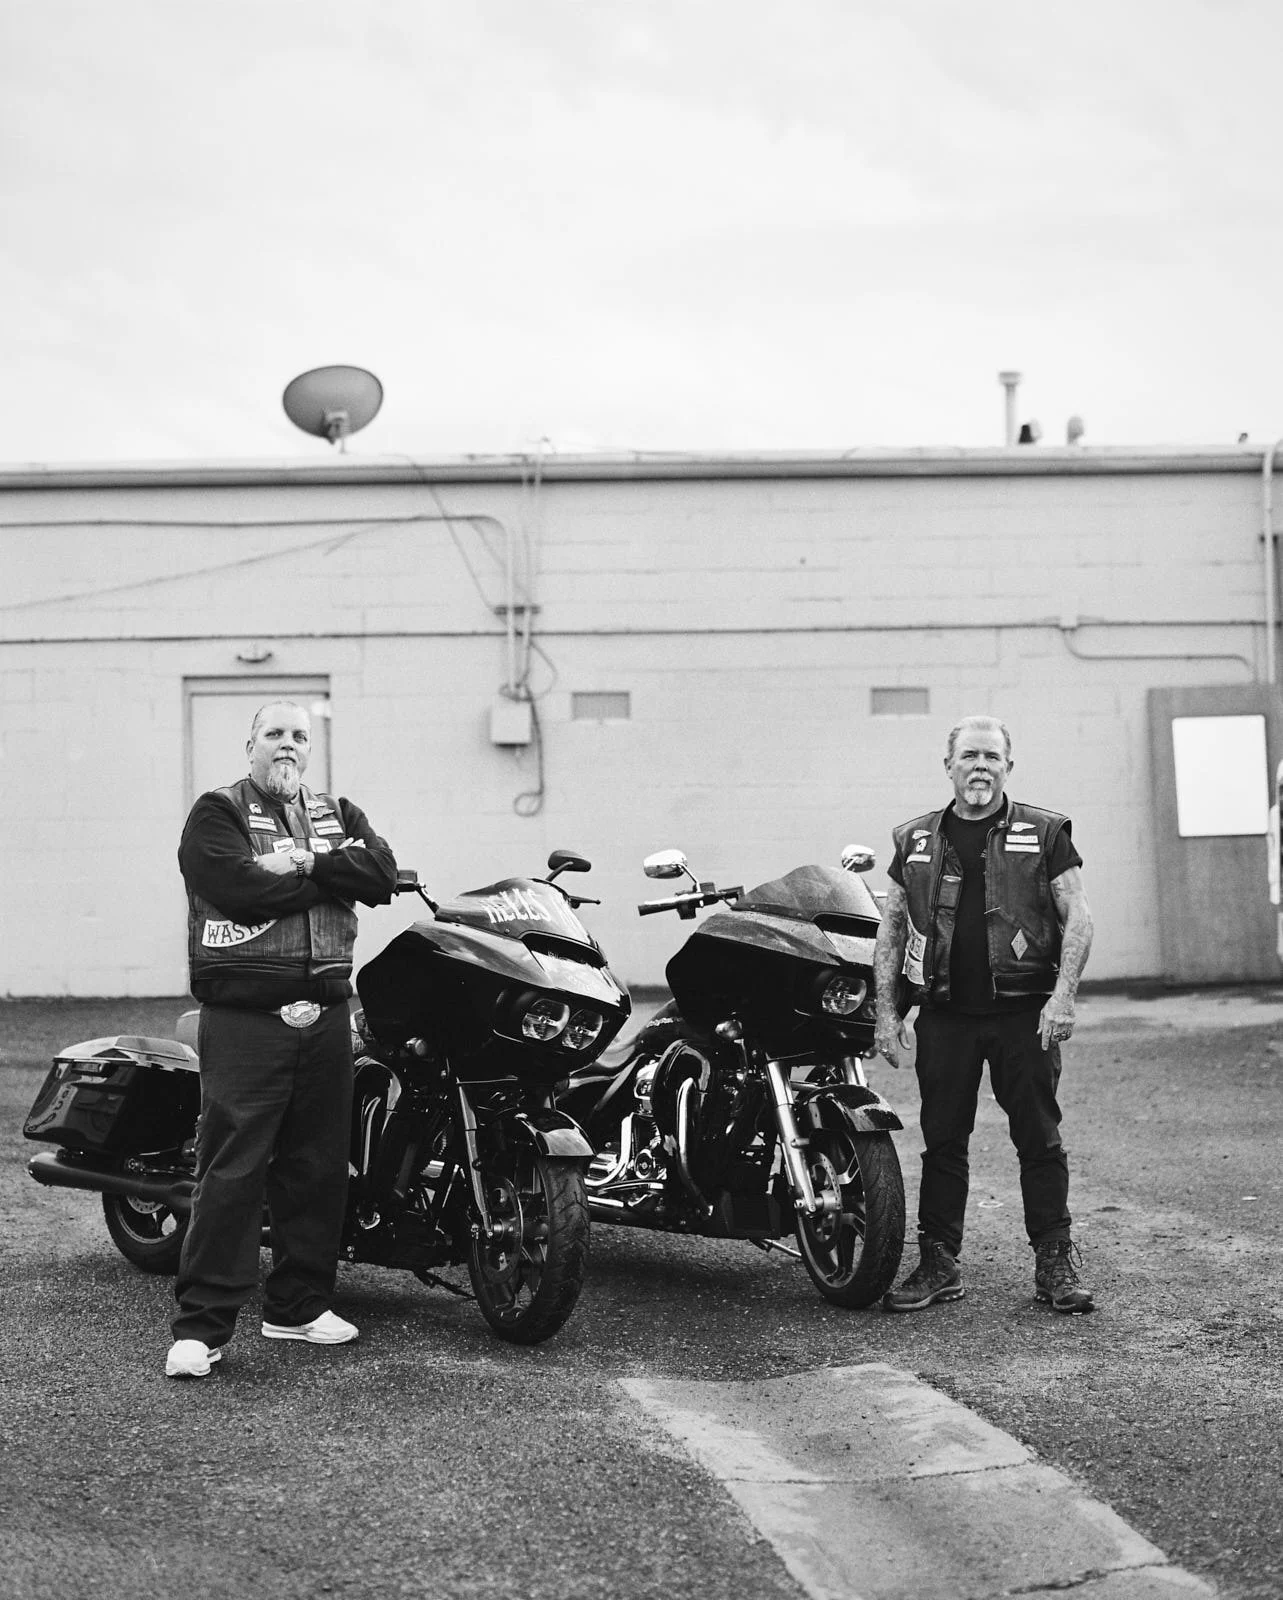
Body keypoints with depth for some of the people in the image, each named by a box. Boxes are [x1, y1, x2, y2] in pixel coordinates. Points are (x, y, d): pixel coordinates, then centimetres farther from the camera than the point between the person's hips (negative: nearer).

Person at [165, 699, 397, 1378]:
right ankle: (200, 1324, -4)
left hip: (324, 1016, 6)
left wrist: (307, 865, -11)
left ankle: (298, 1304, 23)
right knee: (231, 1172, -8)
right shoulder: (217, 813, 1)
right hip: (244, 1017, -5)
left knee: (318, 1168, 10)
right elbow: (241, 888, -16)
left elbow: (382, 875, 0)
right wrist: (329, 876, -6)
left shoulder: (338, 815, 17)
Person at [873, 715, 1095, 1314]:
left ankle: (1055, 1264, 9)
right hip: (943, 1013, 2)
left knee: (1039, 1140, 1)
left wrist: (1063, 994, -13)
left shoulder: (1044, 833, 3)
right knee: (942, 1141, 6)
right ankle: (938, 1264, 13)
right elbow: (891, 928, 14)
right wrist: (886, 1010, 6)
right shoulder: (916, 840, 11)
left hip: (1024, 1012, -2)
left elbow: (1077, 918, -1)